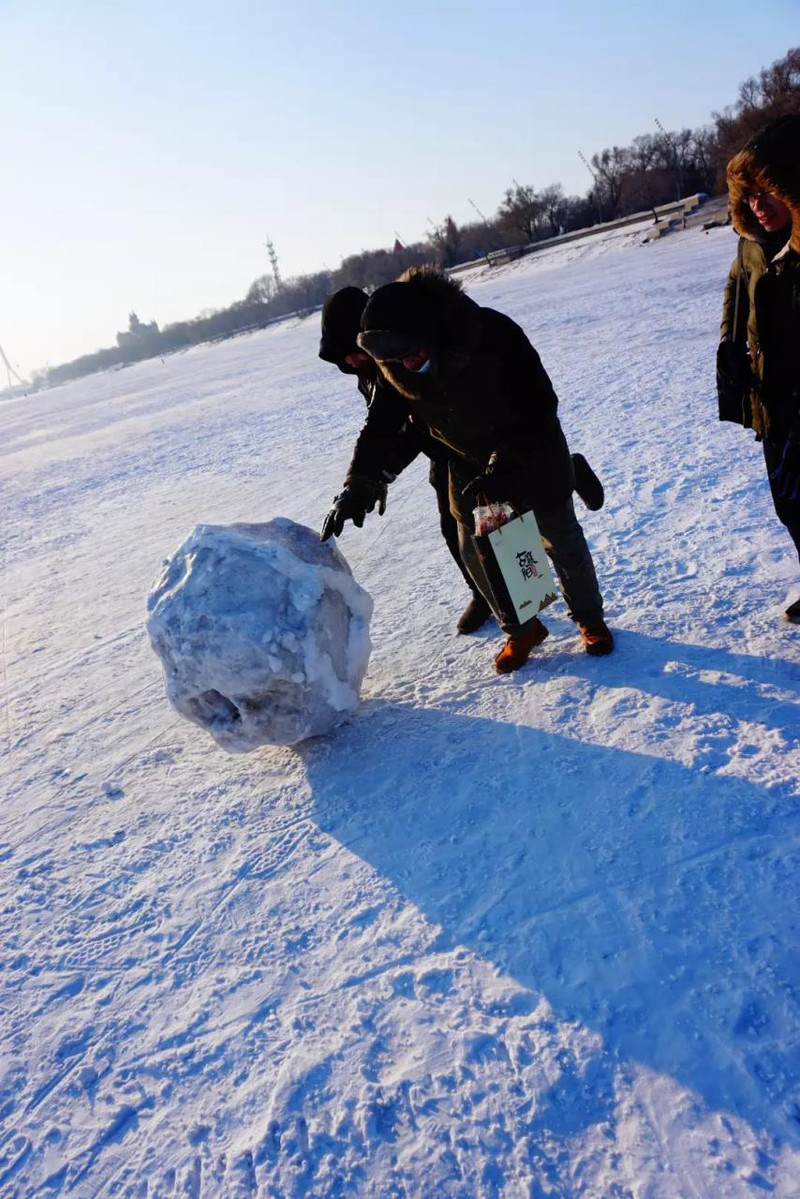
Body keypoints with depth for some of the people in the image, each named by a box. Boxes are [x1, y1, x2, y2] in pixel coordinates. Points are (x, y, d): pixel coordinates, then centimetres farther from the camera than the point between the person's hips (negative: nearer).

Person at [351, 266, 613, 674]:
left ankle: (590, 619, 33)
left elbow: (540, 408, -28)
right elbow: (384, 425, -7)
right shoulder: (393, 365, -19)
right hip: (470, 463, 5)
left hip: (533, 453, -4)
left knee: (560, 539, 9)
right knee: (475, 549, 6)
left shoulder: (493, 335, -34)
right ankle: (522, 628, 28)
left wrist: (502, 466, -33)